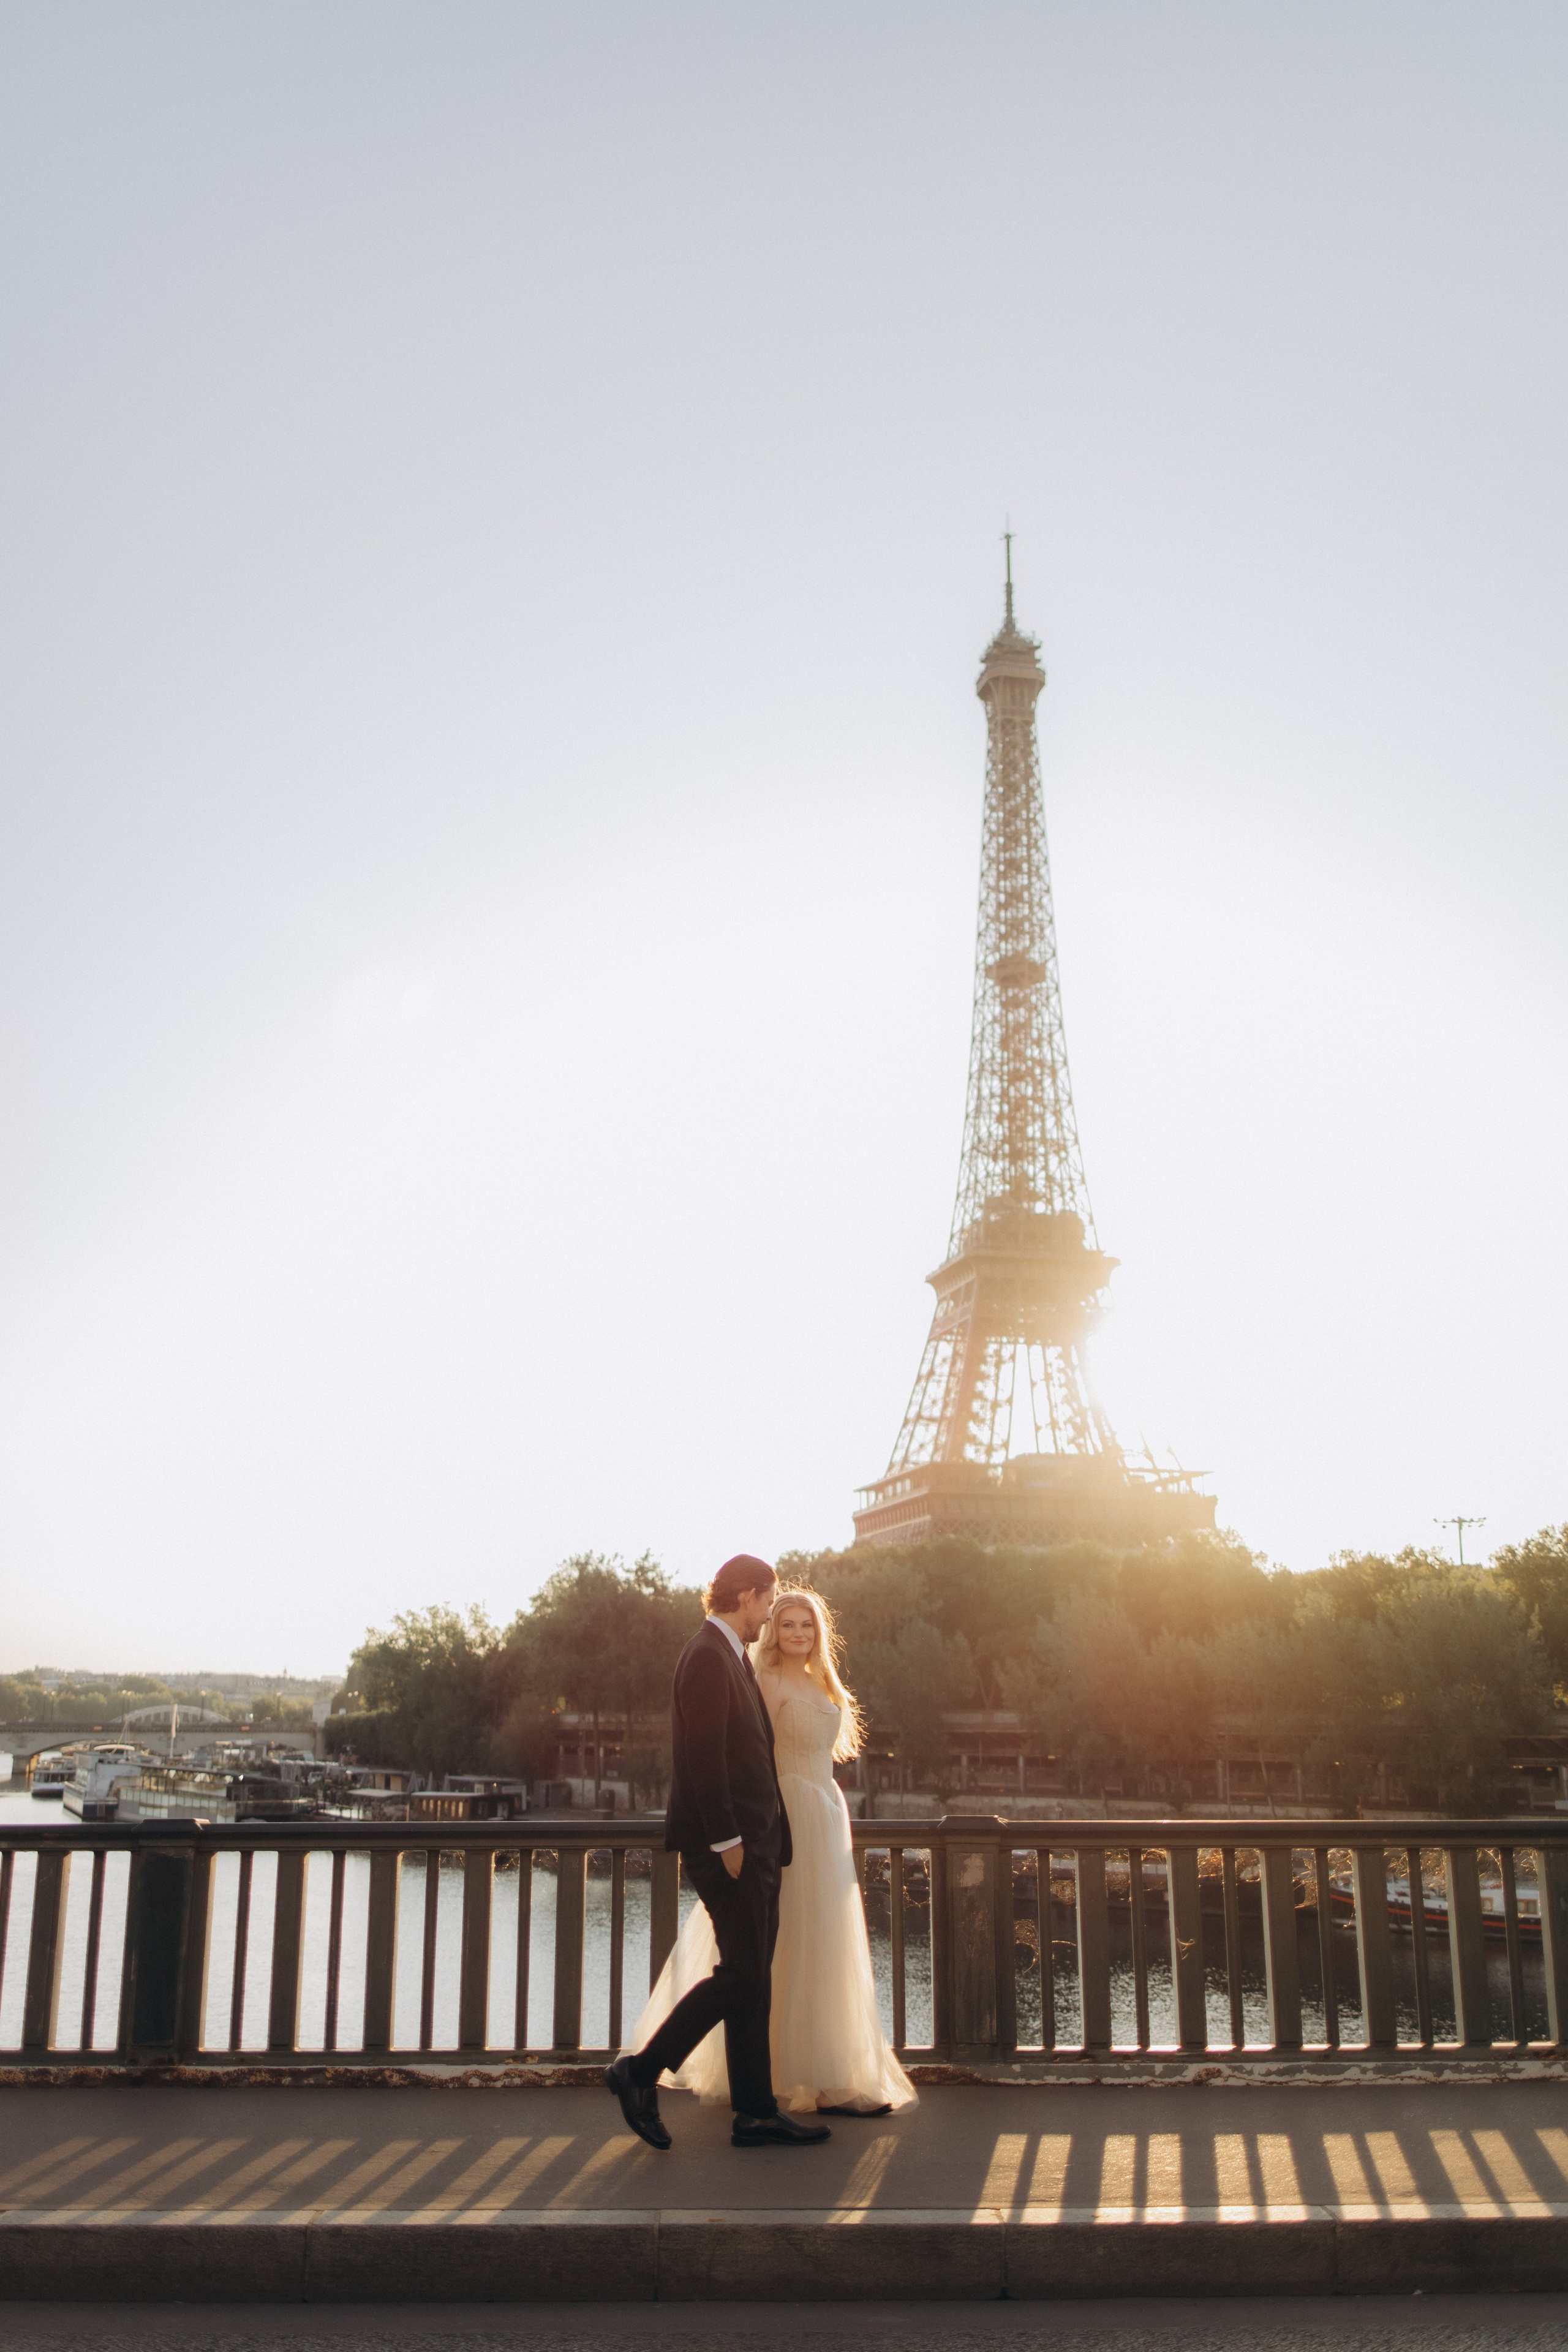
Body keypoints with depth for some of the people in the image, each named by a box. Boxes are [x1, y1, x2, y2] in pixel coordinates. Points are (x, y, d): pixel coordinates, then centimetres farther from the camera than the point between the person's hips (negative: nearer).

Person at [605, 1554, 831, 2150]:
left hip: (752, 1842, 10)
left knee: (752, 1978, 10)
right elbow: (703, 1755, -21)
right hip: (727, 1842, -10)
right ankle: (642, 2070, 2)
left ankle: (756, 2112, 14)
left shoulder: (730, 1656, 18)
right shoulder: (708, 1655, -14)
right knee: (742, 1973, -8)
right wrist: (726, 1841, -21)